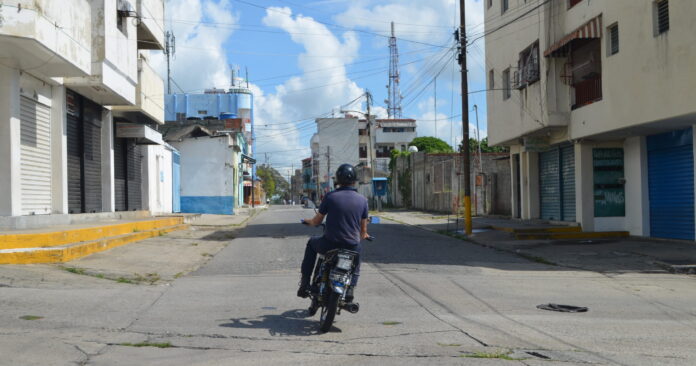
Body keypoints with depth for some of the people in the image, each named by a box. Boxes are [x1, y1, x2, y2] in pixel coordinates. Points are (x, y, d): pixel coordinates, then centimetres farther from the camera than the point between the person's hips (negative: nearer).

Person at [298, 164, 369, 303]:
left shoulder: (330, 197, -5)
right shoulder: (362, 200, -1)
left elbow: (316, 221, 5)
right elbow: (363, 229, 7)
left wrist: (308, 222, 28)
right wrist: (363, 235, 31)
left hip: (330, 244, -1)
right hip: (351, 247, 1)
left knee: (311, 243, 31)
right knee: (358, 252, 37)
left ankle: (305, 283, 26)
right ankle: (350, 288, 18)